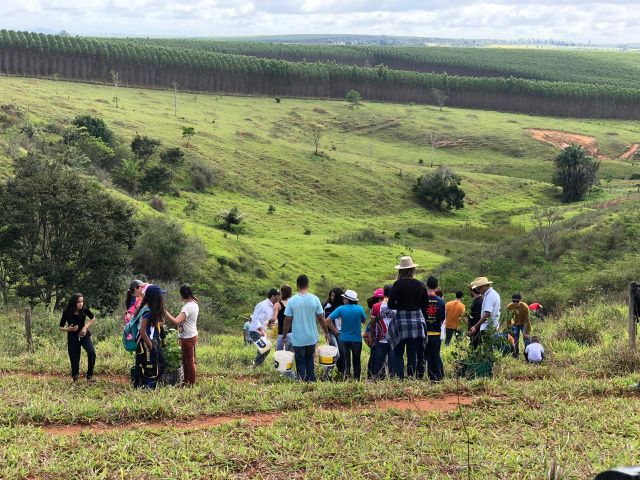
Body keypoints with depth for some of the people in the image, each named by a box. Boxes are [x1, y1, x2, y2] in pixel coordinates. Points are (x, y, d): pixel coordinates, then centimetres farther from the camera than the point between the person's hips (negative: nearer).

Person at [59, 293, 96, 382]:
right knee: (74, 359, -1)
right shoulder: (67, 313, -13)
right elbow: (61, 328, -4)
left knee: (92, 353, -21)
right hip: (72, 338, -1)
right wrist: (69, 329, -24)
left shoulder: (84, 310, -11)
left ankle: (89, 376, -8)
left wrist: (86, 327, -6)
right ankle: (74, 378, 20)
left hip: (84, 335, 1)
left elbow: (93, 318, 9)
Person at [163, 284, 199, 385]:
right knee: (185, 360, 20)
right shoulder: (194, 304, 5)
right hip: (192, 335, 10)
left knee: (189, 361, 4)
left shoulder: (188, 307, -25)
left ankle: (191, 383, 14)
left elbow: (176, 322, -34)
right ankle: (186, 381, 31)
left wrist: (166, 313, -29)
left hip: (188, 338, -10)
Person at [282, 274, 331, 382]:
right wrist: (326, 333, 11)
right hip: (312, 337, 2)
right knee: (310, 359, 21)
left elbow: (287, 320, -8)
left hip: (298, 339, -2)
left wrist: (284, 336, 4)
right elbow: (321, 318, -2)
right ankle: (311, 379, 15)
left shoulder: (292, 301, -11)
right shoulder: (315, 299, -7)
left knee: (300, 362, 10)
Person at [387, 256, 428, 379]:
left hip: (401, 320, -3)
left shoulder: (398, 284, -9)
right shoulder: (421, 285, 1)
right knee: (413, 353, 10)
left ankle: (399, 378, -5)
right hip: (417, 320, 3)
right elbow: (426, 305, 7)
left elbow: (391, 305, -9)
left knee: (398, 354, 4)